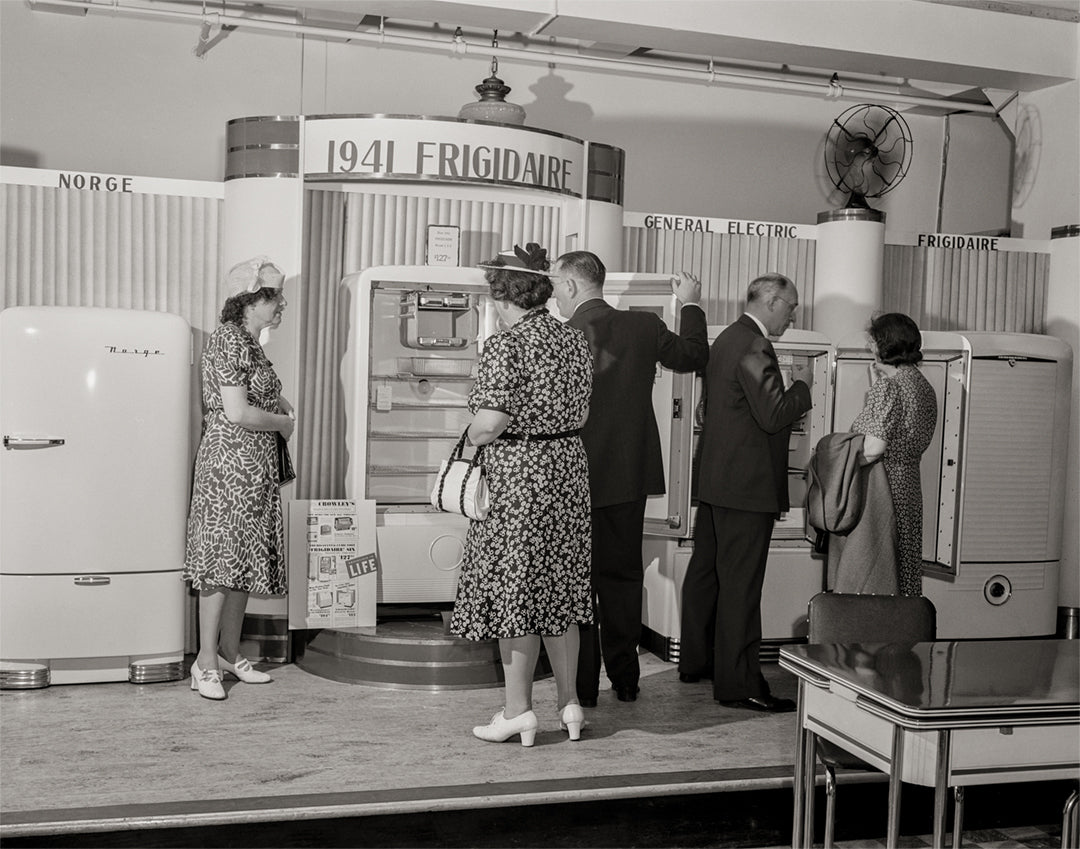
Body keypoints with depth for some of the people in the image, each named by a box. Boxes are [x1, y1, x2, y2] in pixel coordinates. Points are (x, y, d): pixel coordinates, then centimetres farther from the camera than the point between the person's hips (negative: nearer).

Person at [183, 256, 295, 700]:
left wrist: (275, 402, 11)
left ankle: (230, 653, 20)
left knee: (245, 559, 12)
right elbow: (236, 414, -19)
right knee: (223, 557, -5)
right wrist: (283, 422, -6)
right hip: (228, 461, -10)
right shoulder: (228, 340, -14)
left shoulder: (249, 343, 16)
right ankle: (206, 661, 2)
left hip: (254, 465, 10)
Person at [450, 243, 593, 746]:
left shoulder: (504, 346, -15)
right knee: (559, 590, 15)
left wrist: (471, 436, -2)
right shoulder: (574, 339, 8)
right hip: (568, 465, 7)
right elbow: (579, 413, 12)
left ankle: (518, 711, 11)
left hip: (516, 476, -7)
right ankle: (569, 703, 22)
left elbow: (492, 421, -22)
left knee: (514, 591, 3)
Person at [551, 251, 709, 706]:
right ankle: (625, 679, 23)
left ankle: (582, 685, 12)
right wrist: (690, 304, 30)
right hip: (630, 477, 4)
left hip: (579, 479, -4)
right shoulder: (644, 326, -1)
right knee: (623, 576, 16)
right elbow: (694, 355, 16)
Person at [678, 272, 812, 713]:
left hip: (714, 482, 10)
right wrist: (801, 385, -5)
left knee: (705, 573, 17)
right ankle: (738, 683, 1)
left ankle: (695, 661, 29)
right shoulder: (753, 347, -17)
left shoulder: (727, 339, 15)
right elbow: (774, 416, -22)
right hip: (746, 486, -10)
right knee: (740, 583, -5)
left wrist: (789, 387, 15)